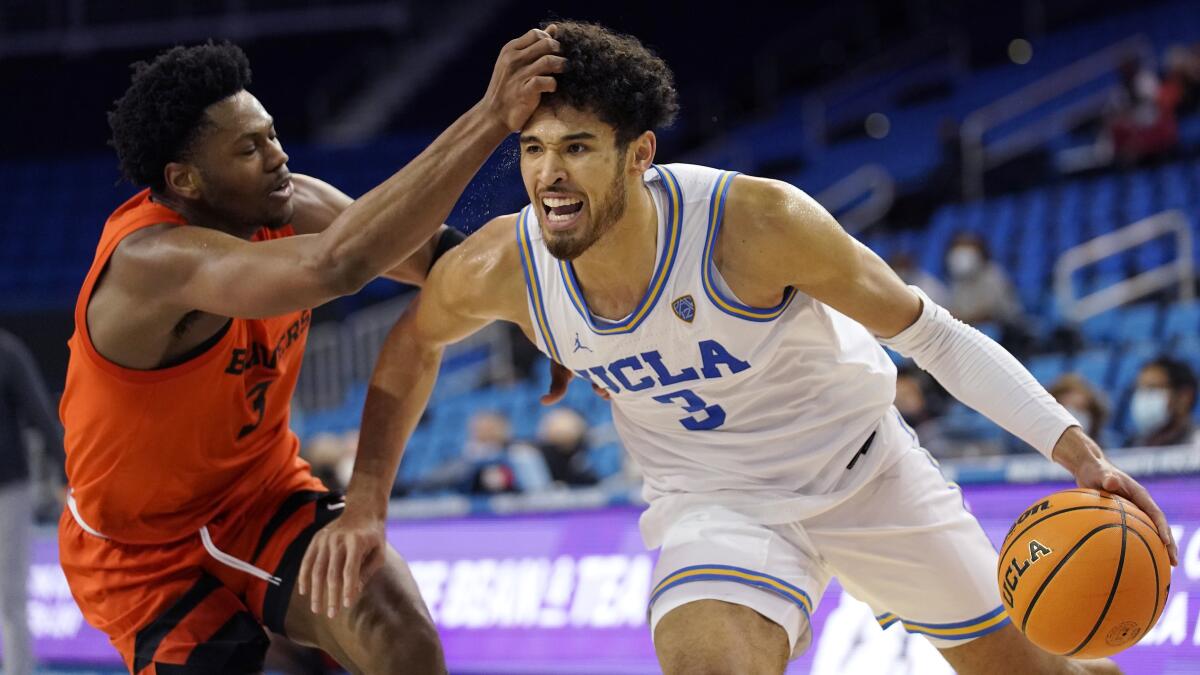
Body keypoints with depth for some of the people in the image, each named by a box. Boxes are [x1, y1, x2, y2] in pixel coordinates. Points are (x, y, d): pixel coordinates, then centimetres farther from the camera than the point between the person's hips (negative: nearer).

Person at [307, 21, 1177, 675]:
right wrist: (366, 502, -1)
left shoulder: (759, 223, -33)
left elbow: (929, 334, -22)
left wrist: (1077, 450, -29)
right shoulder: (501, 269, -22)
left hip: (866, 471, -1)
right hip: (714, 506, 1)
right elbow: (413, 345, 3)